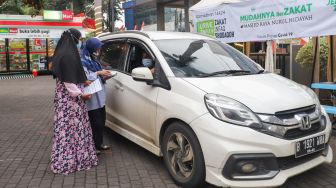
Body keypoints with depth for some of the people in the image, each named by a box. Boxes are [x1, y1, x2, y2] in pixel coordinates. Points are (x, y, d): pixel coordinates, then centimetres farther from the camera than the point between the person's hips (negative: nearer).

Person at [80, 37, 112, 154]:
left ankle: (99, 143, 24)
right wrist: (98, 73, -18)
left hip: (99, 96, 9)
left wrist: (105, 76, 5)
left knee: (101, 120, 11)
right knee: (95, 122, -5)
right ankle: (93, 146, 8)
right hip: (91, 97, -9)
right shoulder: (82, 61, -11)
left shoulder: (94, 60, 17)